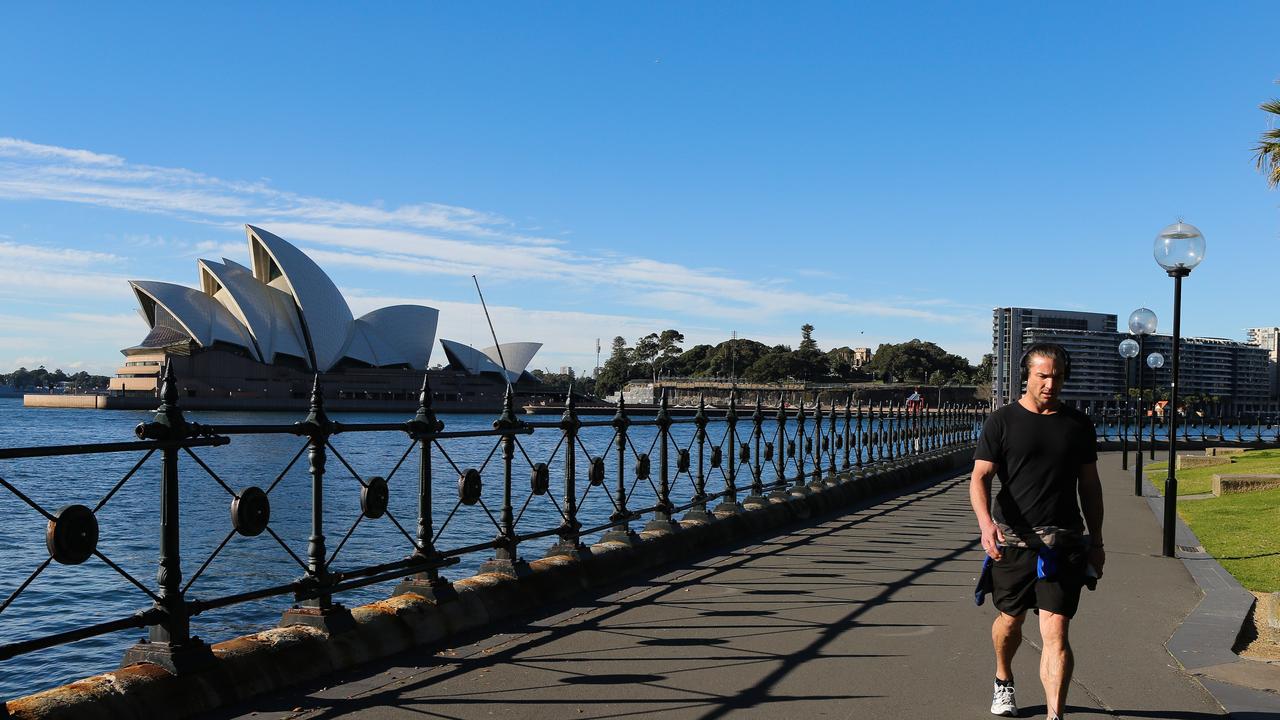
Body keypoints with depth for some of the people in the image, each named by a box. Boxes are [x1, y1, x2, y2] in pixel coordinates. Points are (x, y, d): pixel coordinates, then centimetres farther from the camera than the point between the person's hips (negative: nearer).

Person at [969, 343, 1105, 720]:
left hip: (1064, 544, 1)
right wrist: (986, 523, -23)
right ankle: (1003, 680, 45)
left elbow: (1089, 485, 16)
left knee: (1055, 633, -9)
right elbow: (980, 477, -5)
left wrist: (1096, 541, 14)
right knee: (1010, 619, 16)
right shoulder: (1002, 421, 0)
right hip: (1013, 540, 0)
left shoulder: (1078, 424, 9)